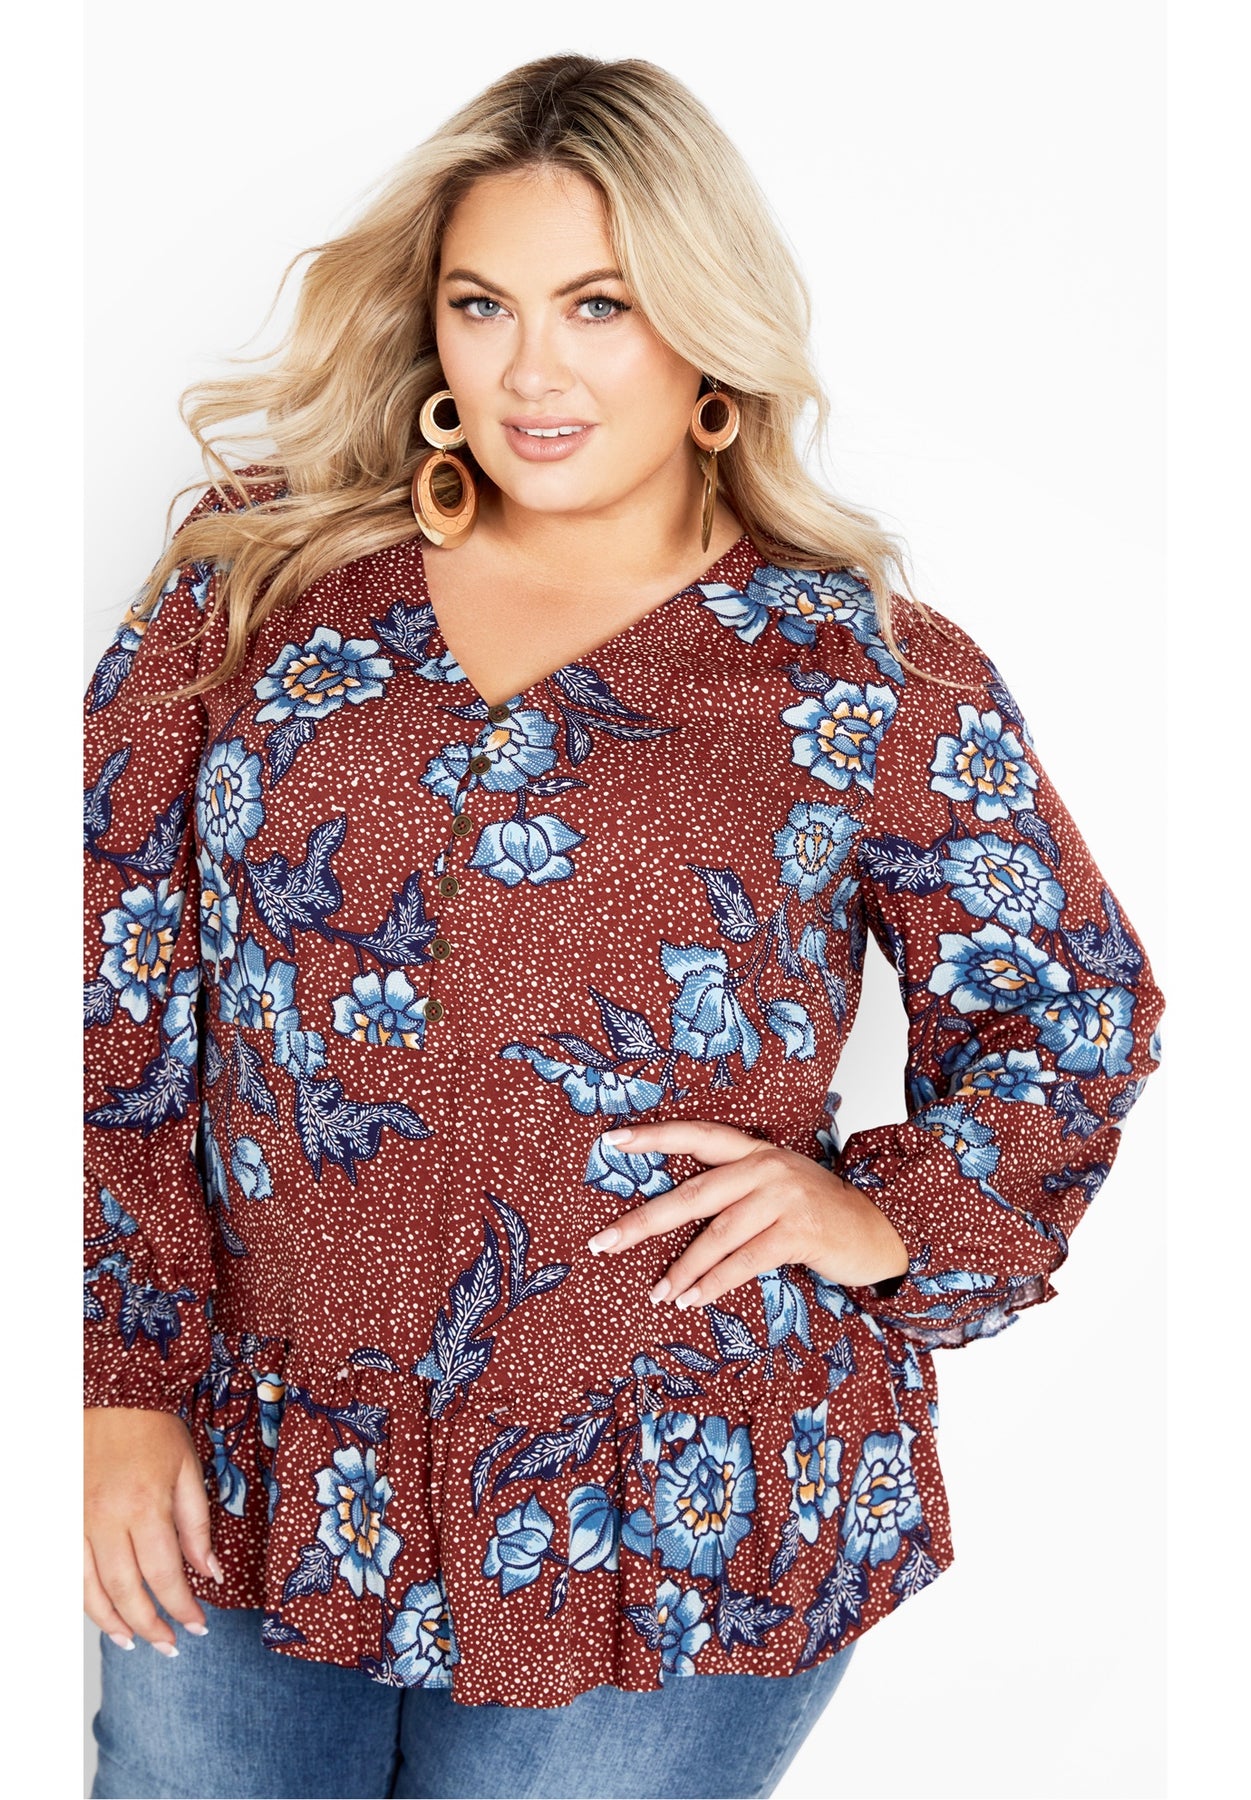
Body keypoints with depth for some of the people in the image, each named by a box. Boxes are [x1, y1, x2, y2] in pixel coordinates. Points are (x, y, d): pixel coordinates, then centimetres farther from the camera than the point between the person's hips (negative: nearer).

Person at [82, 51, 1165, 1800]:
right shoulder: (258, 577, 1)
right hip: (249, 1488, 2)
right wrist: (123, 1381, -4)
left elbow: (1075, 1008, 9)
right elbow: (112, 982, 1)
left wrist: (894, 1212, -7)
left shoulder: (873, 674, -3)